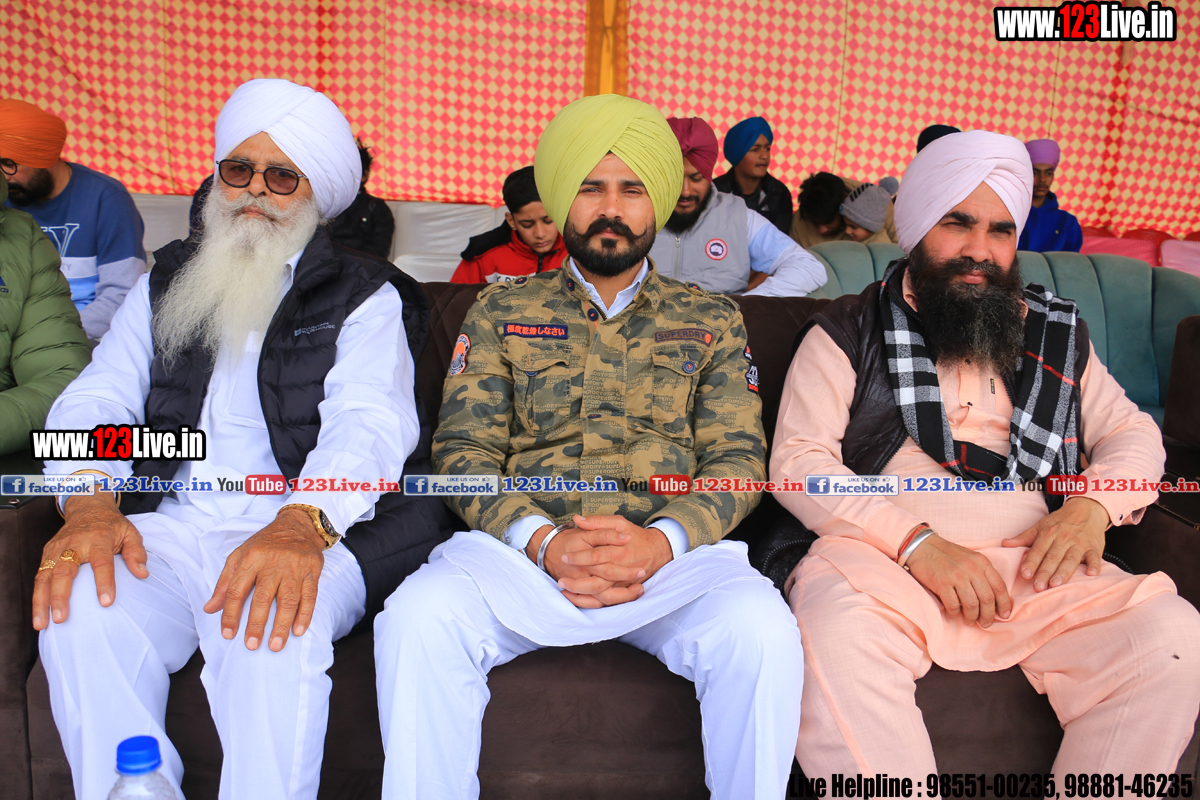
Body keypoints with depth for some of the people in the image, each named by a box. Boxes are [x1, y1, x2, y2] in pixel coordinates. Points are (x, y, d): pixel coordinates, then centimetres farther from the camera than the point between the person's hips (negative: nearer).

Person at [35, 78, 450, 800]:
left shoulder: (366, 297, 9)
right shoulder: (166, 285, 23)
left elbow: (369, 420, -8)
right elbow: (97, 399, 11)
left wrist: (302, 523, -30)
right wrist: (89, 503, -13)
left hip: (312, 535, -3)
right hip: (171, 529, 4)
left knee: (276, 629, -34)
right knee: (81, 608, -27)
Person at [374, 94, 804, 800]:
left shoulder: (712, 320, 17)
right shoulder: (501, 312, 16)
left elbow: (738, 458, 7)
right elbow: (462, 450, 6)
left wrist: (661, 541, -13)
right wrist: (543, 541, -12)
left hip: (675, 551, 0)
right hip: (525, 549, 0)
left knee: (761, 632, -31)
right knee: (420, 617, -30)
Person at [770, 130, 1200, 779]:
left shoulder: (1058, 334, 21)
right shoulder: (848, 332, 8)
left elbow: (1133, 431, 23)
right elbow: (796, 461, -2)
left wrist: (1092, 505, -2)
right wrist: (916, 542, -15)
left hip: (1037, 563, 4)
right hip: (884, 556, -3)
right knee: (837, 634, -35)